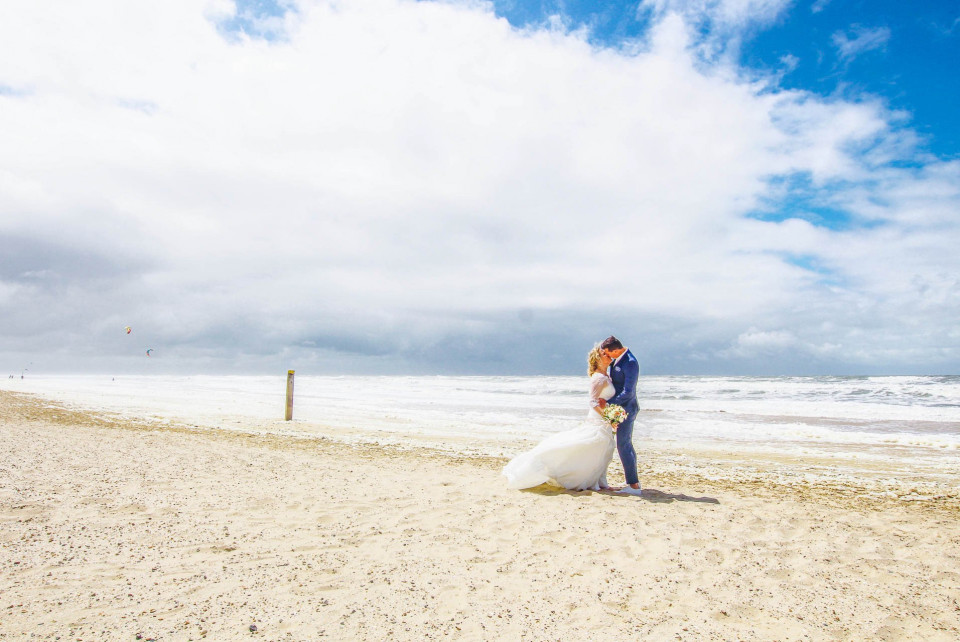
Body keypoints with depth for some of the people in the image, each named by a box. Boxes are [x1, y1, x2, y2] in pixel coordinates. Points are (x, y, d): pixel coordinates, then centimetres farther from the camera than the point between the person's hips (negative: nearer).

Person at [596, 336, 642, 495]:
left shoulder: (630, 363, -23)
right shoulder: (618, 359, 6)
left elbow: (628, 392, -24)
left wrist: (608, 402, -19)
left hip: (627, 408, -10)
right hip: (622, 408, 10)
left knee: (623, 445, -8)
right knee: (626, 445, 15)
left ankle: (634, 486, -4)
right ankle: (634, 480, 25)